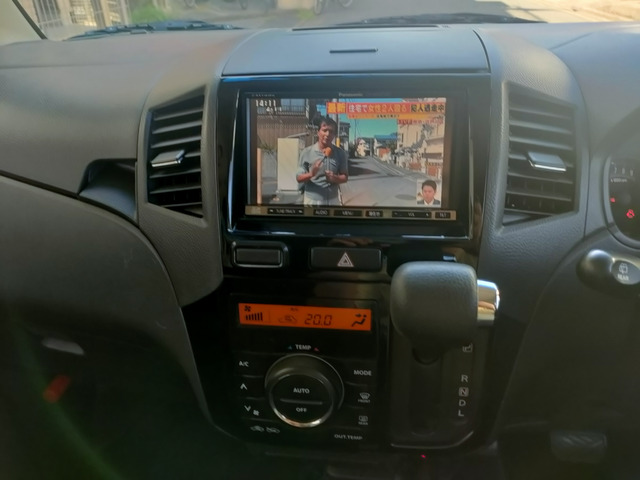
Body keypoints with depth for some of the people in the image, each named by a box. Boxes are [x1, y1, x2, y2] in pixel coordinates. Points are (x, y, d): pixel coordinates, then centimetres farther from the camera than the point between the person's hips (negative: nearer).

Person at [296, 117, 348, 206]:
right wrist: (311, 174, -25)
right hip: (313, 201, -2)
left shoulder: (340, 153, 1)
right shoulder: (307, 152, -6)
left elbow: (345, 177, 6)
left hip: (333, 201, 3)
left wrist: (335, 178, -16)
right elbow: (299, 178, -3)